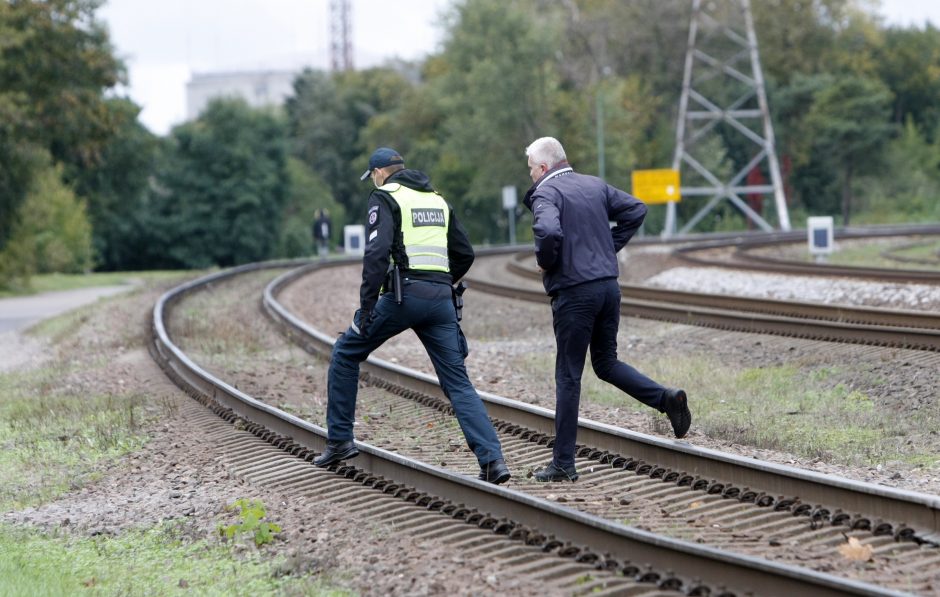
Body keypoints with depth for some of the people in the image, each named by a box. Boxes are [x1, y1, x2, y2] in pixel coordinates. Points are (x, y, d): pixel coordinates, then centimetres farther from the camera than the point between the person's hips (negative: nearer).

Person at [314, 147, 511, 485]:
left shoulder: (385, 197, 1)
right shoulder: (438, 200, 21)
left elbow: (377, 253, -13)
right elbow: (464, 254, 20)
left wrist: (366, 306, -13)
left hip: (404, 295, -5)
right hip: (442, 299, 5)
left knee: (346, 353, 15)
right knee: (458, 382, 4)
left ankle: (339, 441, 15)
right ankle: (493, 460, -12)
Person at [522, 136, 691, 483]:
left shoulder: (546, 193, -10)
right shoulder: (595, 185, 13)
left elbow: (549, 232, -28)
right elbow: (635, 210, 14)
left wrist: (544, 262, -9)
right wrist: (610, 247, 15)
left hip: (574, 293, -7)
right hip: (608, 284, 7)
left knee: (568, 376, 0)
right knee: (606, 363, 20)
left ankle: (563, 464, 5)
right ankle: (668, 399, -1)